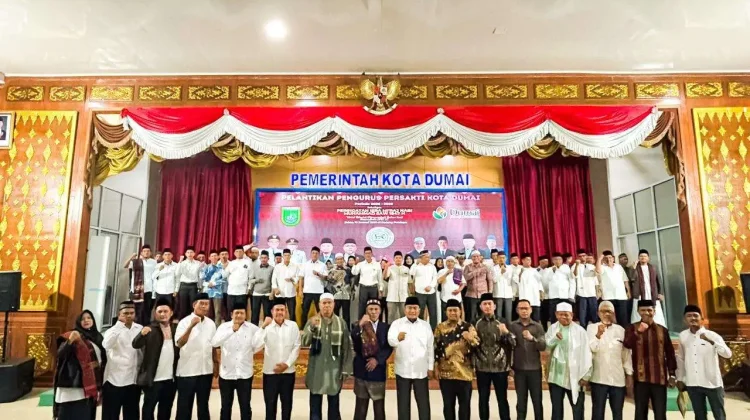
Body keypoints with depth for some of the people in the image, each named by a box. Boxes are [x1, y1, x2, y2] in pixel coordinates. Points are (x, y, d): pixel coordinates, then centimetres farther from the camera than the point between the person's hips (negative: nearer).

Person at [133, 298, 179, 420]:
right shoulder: (150, 329, -7)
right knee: (148, 408, 7)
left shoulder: (175, 328, 6)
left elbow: (179, 348, 11)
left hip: (170, 379, 4)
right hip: (153, 378, -4)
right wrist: (142, 334, -39)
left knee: (166, 410, 16)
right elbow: (135, 345, -19)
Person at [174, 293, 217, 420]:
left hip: (206, 371, 4)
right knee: (184, 406, 6)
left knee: (203, 404, 14)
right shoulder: (185, 322, -9)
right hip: (187, 371, -4)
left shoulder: (211, 323, 5)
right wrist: (191, 326, -33)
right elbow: (179, 343, -22)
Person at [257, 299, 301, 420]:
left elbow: (296, 346, -2)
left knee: (287, 402, 14)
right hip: (270, 371, -1)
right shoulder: (266, 326, -5)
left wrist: (287, 364, -9)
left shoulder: (293, 325, -2)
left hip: (288, 371, 1)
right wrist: (264, 326, -24)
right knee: (270, 403, 10)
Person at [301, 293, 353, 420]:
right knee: (315, 405, 10)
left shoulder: (341, 323, -3)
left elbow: (347, 348, -1)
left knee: (334, 405, 13)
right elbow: (304, 342, -13)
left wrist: (346, 370, -4)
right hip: (316, 370, 0)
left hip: (335, 370, 0)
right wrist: (312, 327, -28)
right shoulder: (312, 321, -1)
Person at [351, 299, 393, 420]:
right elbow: (352, 339, -15)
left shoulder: (385, 327, 4)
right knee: (361, 403, 8)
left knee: (379, 403, 4)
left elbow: (389, 347, -2)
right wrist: (360, 325, -27)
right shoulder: (358, 326, 3)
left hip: (378, 370, 0)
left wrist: (377, 359, -14)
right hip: (361, 369, 0)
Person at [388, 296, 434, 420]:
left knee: (423, 402, 9)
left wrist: (430, 367, 7)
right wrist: (397, 338, -41)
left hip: (421, 370, 1)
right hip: (402, 370, -1)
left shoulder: (426, 325, 5)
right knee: (403, 402, 10)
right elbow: (390, 341, -19)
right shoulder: (397, 323, -3)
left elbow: (430, 347, 8)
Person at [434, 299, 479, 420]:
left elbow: (477, 345, -2)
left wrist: (471, 339, -22)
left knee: (465, 403, 9)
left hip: (464, 372, 0)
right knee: (448, 404, 10)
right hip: (445, 372, 1)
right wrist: (436, 367, 0)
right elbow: (436, 348, 5)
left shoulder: (468, 327, 2)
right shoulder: (440, 327, 4)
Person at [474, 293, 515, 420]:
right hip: (482, 368, 1)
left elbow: (513, 343, 0)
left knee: (502, 399, 8)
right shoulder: (476, 323, 3)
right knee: (483, 399, 9)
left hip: (500, 367, 0)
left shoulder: (503, 322, 2)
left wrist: (506, 332, -16)